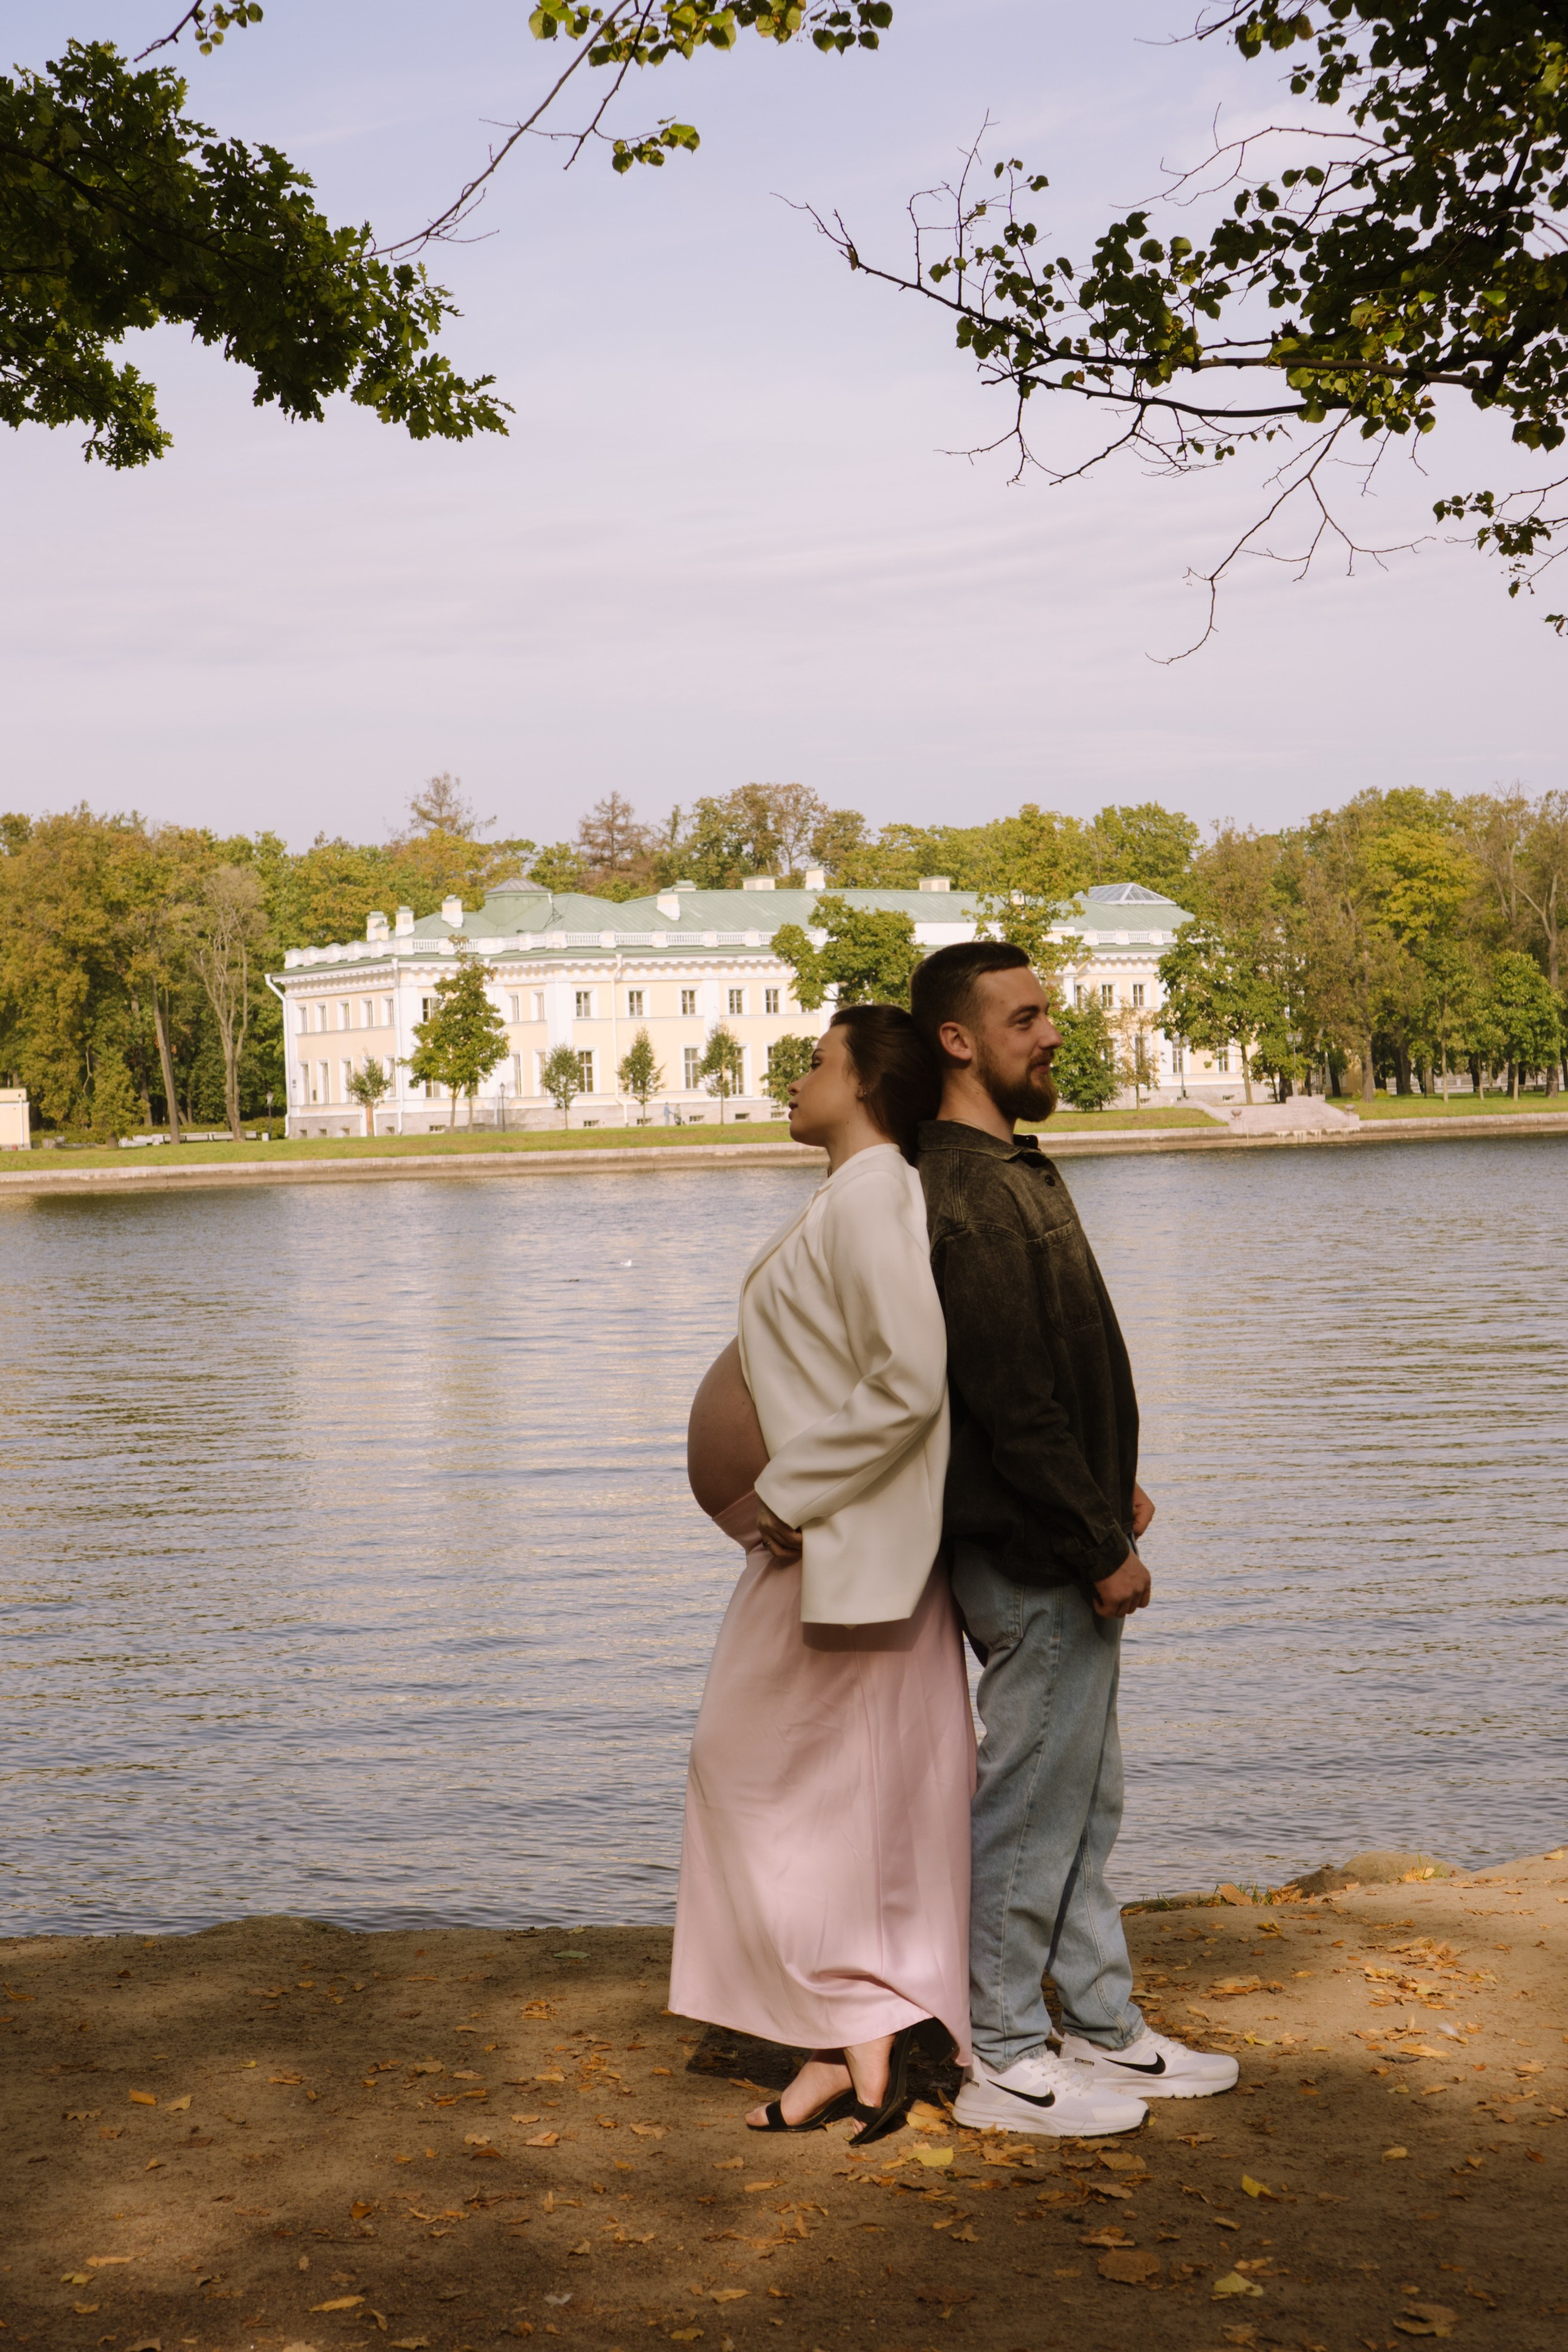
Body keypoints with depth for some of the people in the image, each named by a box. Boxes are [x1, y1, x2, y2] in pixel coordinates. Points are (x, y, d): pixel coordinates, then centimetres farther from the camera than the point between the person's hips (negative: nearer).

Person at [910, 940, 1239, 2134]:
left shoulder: (1012, 1171, 13)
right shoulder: (967, 1196, -20)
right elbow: (1010, 1400, -23)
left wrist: (1113, 1488, 13)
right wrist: (1101, 1548, -19)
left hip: (1066, 1539, 10)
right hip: (1032, 1555, -10)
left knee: (1083, 1799, 17)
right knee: (1032, 1805, 0)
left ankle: (1107, 2029, 28)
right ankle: (1003, 2061, 12)